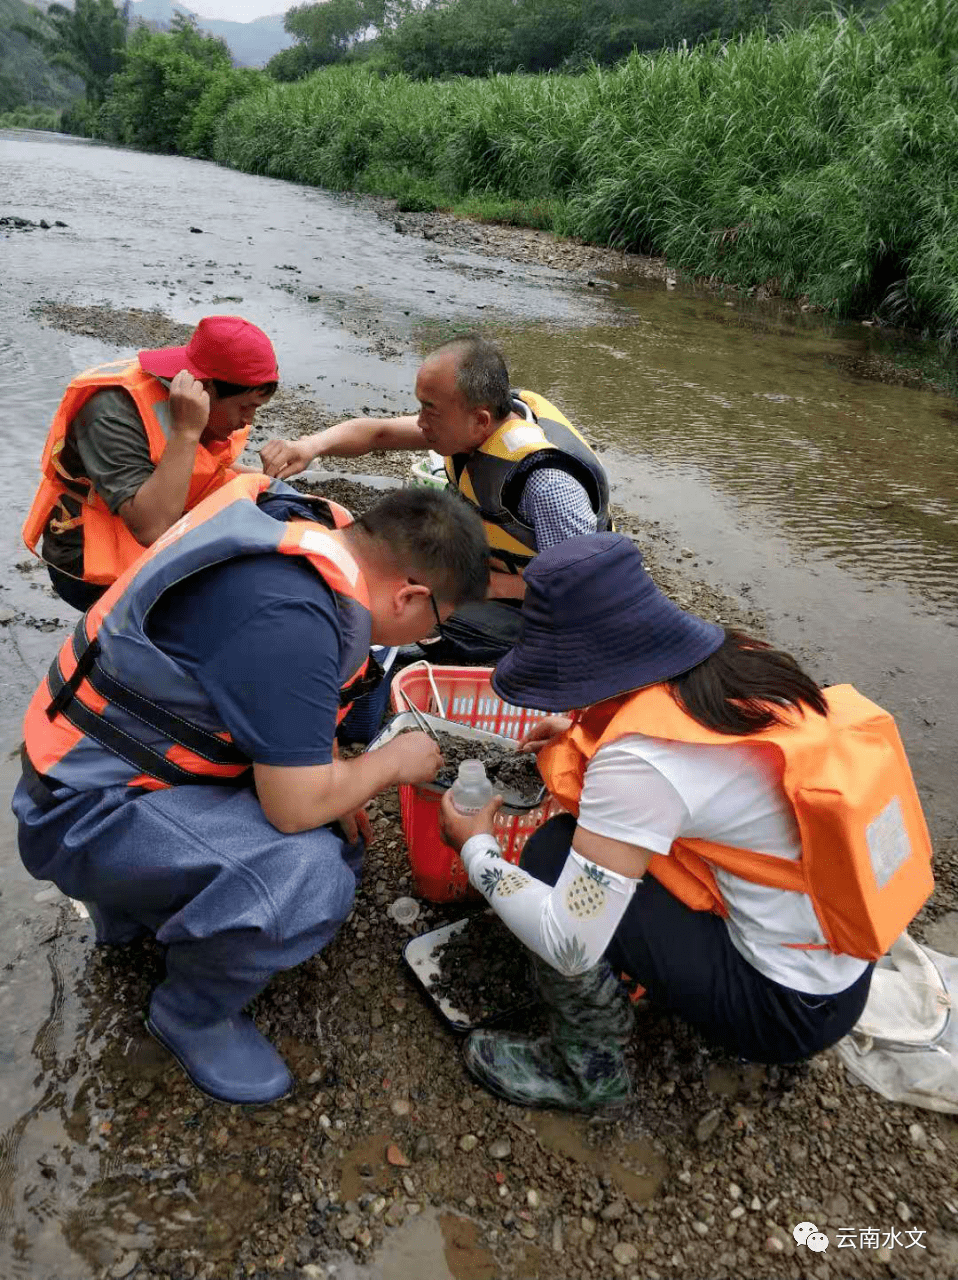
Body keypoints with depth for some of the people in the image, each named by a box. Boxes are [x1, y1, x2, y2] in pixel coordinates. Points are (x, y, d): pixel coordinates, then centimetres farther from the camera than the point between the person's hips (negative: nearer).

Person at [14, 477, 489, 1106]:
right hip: (85, 808, -9)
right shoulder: (289, 615, -33)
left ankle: (131, 901, 24)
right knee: (308, 879, -28)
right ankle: (193, 1013, 2)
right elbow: (298, 806, -26)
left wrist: (338, 781, 7)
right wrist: (395, 760, -9)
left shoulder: (321, 531, -4)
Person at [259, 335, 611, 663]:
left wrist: (496, 585, -28)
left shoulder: (546, 482, -37)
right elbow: (378, 432, -7)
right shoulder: (478, 422, -12)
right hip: (487, 567, 8)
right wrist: (310, 445, -26)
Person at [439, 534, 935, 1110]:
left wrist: (477, 850, -10)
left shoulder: (639, 760, -28)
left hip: (788, 1008, -8)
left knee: (554, 856, -12)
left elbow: (570, 946, -25)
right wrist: (584, 735, 17)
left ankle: (588, 1070, 8)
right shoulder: (735, 661, -5)